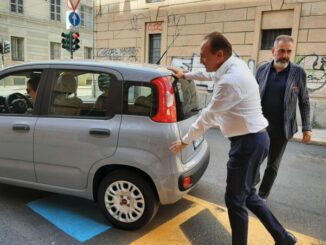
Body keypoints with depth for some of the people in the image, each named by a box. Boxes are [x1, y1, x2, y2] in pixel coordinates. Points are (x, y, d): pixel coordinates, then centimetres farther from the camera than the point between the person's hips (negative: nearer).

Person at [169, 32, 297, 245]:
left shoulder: (230, 81, -24)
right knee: (248, 194, 21)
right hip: (254, 139, 10)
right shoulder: (235, 65, 6)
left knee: (235, 199, 4)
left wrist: (185, 141, -4)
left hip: (248, 142, -10)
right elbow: (211, 74, 28)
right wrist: (186, 75, 37)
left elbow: (208, 117, -17)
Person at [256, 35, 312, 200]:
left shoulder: (298, 72, -4)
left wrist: (307, 127, -4)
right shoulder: (262, 70, 0)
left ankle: (262, 195, 28)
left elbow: (304, 102, 1)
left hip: (281, 129, -1)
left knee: (273, 164, 11)